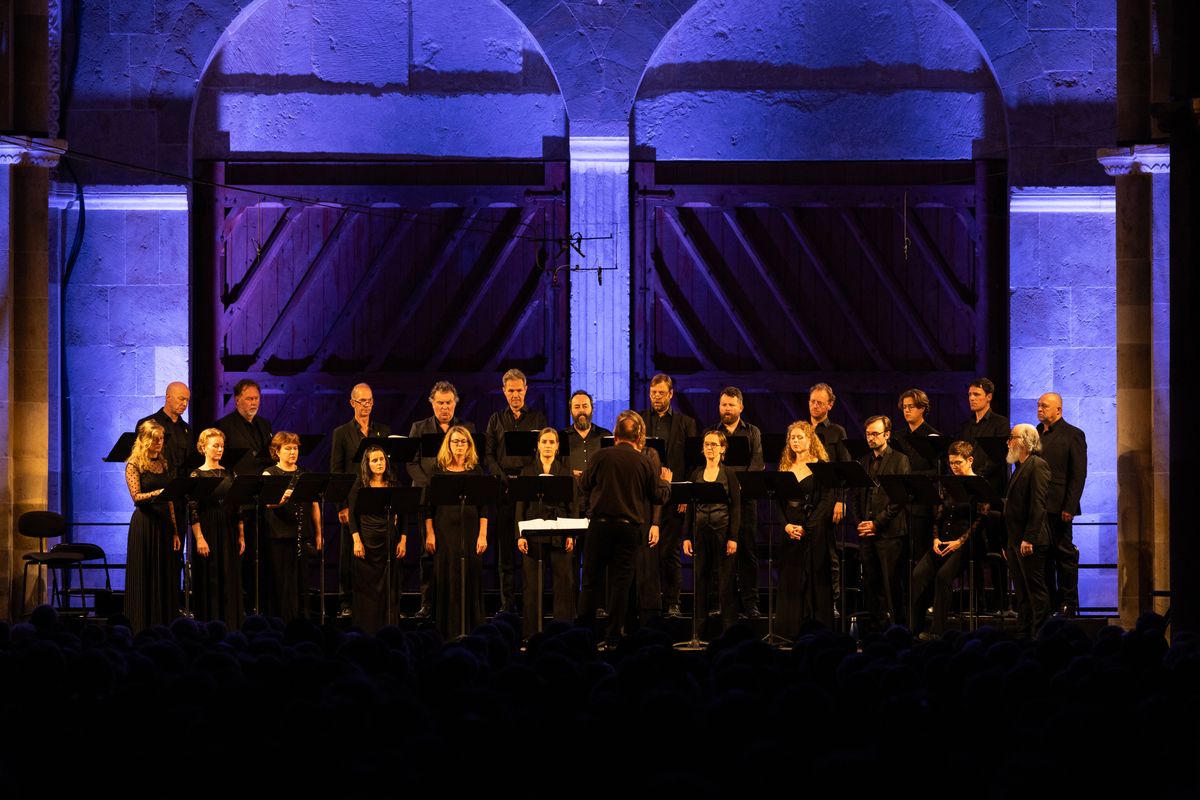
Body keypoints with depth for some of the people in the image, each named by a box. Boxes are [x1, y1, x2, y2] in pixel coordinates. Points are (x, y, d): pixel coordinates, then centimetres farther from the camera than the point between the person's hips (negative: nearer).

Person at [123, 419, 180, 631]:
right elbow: (137, 496, -12)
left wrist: (175, 531, 8)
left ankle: (163, 627, 6)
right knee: (144, 578, -3)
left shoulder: (163, 464, 13)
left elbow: (170, 500, 13)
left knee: (166, 577, 3)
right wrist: (160, 492, -28)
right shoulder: (134, 465, -3)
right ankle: (142, 628, 1)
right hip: (144, 524, -6)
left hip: (164, 524, 6)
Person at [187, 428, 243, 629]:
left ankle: (231, 629, 9)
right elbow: (192, 510, -9)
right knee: (208, 582, -2)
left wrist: (241, 535, 6)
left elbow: (238, 507, 11)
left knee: (230, 581, 4)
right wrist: (199, 538, -17)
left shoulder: (229, 474, 10)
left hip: (229, 532, 5)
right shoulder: (197, 475, -4)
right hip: (207, 531, -5)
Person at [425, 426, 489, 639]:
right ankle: (449, 631, 4)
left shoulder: (476, 471, 6)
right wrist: (429, 534, -3)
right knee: (447, 578, -1)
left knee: (471, 578, 0)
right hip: (445, 530, -1)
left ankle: (471, 630, 5)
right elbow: (429, 506, 4)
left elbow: (483, 507, 4)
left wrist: (483, 535, -4)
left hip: (470, 529, 1)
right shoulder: (439, 471, 4)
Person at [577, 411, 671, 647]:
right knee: (620, 582, 5)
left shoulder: (603, 456, -6)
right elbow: (660, 496, 6)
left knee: (591, 580, 7)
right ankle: (613, 636, 3)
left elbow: (584, 484, 6)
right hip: (629, 527, 1)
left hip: (600, 524, -1)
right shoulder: (645, 463, -2)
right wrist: (666, 482, 28)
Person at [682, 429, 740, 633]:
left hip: (722, 530, -4)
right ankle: (699, 629, 8)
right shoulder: (696, 474, 9)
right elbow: (690, 507, 10)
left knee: (726, 580, -2)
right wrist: (686, 536, 3)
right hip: (700, 530, 4)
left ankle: (728, 628, 2)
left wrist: (733, 538, -11)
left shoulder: (729, 474, -1)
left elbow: (736, 507, -4)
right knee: (700, 579, 4)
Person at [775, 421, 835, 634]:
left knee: (813, 581, -5)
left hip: (814, 534, -5)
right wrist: (786, 525, -8)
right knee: (790, 582, 2)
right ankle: (792, 632, 4)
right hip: (789, 533, 5)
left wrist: (806, 528, -15)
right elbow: (778, 502, 10)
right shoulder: (785, 468, 13)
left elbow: (827, 501, -8)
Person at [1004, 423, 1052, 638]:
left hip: (1031, 542, -10)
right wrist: (1009, 543, 18)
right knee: (1022, 593, 11)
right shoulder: (1019, 467, 19)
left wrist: (1029, 538, -22)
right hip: (1015, 541, 10)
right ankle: (1023, 635, 15)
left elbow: (1038, 505, -18)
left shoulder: (1038, 465, -10)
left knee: (1036, 590, -6)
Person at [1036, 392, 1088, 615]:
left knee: (1064, 553, -1)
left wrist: (1069, 507, -14)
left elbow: (1078, 474, -7)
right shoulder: (1035, 434, 16)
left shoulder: (1073, 435, -2)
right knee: (1042, 554, 8)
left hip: (1057, 506, -6)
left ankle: (1068, 603, 4)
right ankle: (1048, 603, 13)